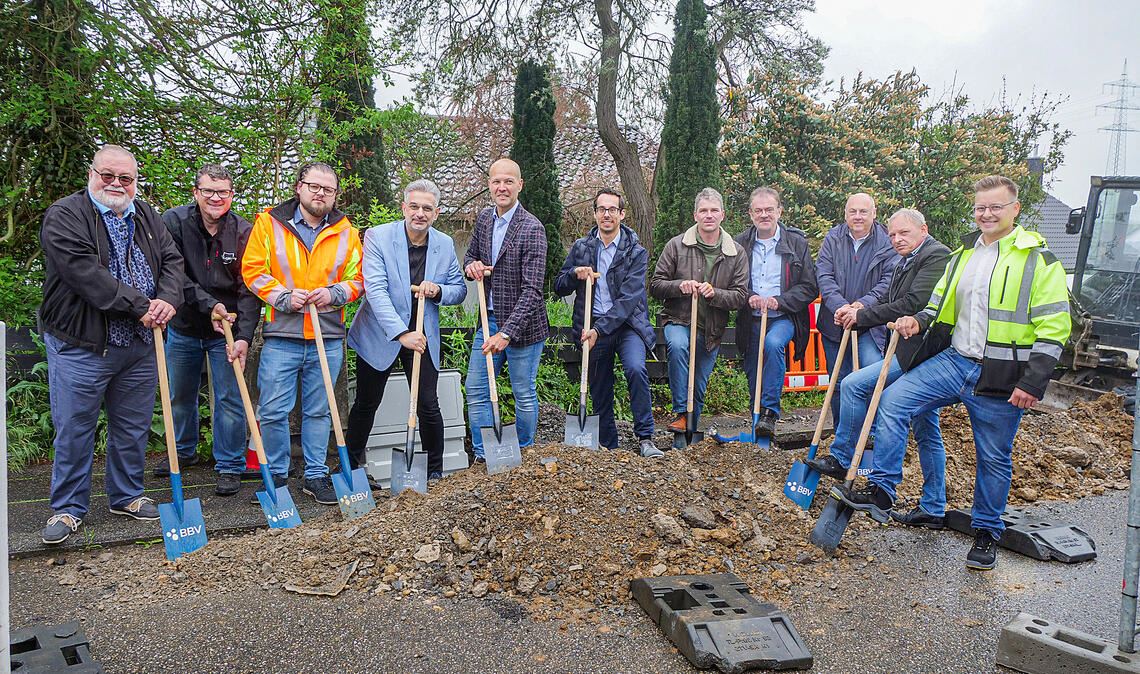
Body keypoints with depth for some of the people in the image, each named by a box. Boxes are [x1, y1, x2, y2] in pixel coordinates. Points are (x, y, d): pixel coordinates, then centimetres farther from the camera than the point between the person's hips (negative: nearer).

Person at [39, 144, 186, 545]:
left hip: (140, 347, 5)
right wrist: (140, 307, -22)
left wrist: (167, 300, -15)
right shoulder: (65, 216, -8)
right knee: (74, 430, 3)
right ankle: (68, 508, 18)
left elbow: (172, 261, 6)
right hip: (80, 346, -5)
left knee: (133, 428, 14)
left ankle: (127, 496, 29)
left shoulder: (146, 217, 12)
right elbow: (84, 273, -20)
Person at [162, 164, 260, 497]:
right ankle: (184, 451, 41)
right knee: (180, 396, 18)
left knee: (230, 400, 0)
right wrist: (209, 304, -25)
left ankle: (230, 466, 13)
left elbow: (249, 290, -15)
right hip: (183, 328, 2)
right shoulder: (173, 222, -10)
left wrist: (244, 337, -25)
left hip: (227, 331, -2)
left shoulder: (243, 232, -11)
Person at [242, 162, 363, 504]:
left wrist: (334, 293, -8)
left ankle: (316, 475, 22)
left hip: (328, 338, 2)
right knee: (274, 412, 0)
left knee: (319, 411, 11)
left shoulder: (345, 231, 8)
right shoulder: (269, 222, 2)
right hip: (281, 336, -2)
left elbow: (357, 278, 11)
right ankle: (276, 476, 18)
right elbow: (252, 270, 1)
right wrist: (284, 297, -12)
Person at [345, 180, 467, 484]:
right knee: (366, 405, 12)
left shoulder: (445, 245, -2)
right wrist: (401, 333, -31)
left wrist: (438, 290, -18)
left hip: (423, 336, 2)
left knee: (429, 407, 1)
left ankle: (435, 471, 19)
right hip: (380, 334, -2)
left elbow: (459, 289, 6)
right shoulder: (377, 237, -14)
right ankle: (350, 465, 32)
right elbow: (376, 290, -22)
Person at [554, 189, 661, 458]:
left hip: (627, 323, -3)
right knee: (599, 392, 7)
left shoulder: (636, 252, -5)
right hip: (593, 327, 3)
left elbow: (628, 298, -14)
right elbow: (559, 287, 11)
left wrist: (599, 329, -22)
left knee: (636, 369, -28)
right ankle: (608, 448, 22)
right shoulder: (580, 247, 6)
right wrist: (575, 274, -11)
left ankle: (645, 439, -17)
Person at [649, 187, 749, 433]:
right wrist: (679, 286, -19)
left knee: (699, 386, 7)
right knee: (678, 345, -35)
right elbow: (656, 285, 0)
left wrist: (715, 293, -19)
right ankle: (680, 413, -26)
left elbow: (741, 295, -1)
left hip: (712, 330, 2)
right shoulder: (677, 245, -2)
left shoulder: (737, 253, 2)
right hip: (679, 320, -2)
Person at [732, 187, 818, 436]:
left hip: (784, 317, -3)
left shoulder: (797, 243, -1)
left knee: (774, 343, -33)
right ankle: (757, 422, 25)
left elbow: (810, 287, -2)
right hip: (751, 320, 3)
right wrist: (748, 297, -10)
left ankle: (770, 413, -25)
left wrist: (779, 300, -16)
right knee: (752, 376, 6)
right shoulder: (740, 244, 4)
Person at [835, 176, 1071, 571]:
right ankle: (881, 491, -8)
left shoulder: (1038, 258, -6)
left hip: (1000, 377, -5)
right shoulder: (964, 253, 12)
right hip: (952, 360, 5)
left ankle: (986, 533, 27)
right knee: (893, 401, -14)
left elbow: (1054, 327, -10)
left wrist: (1032, 382, -16)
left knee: (994, 458, 8)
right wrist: (919, 321, 2)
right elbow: (940, 303, 24)